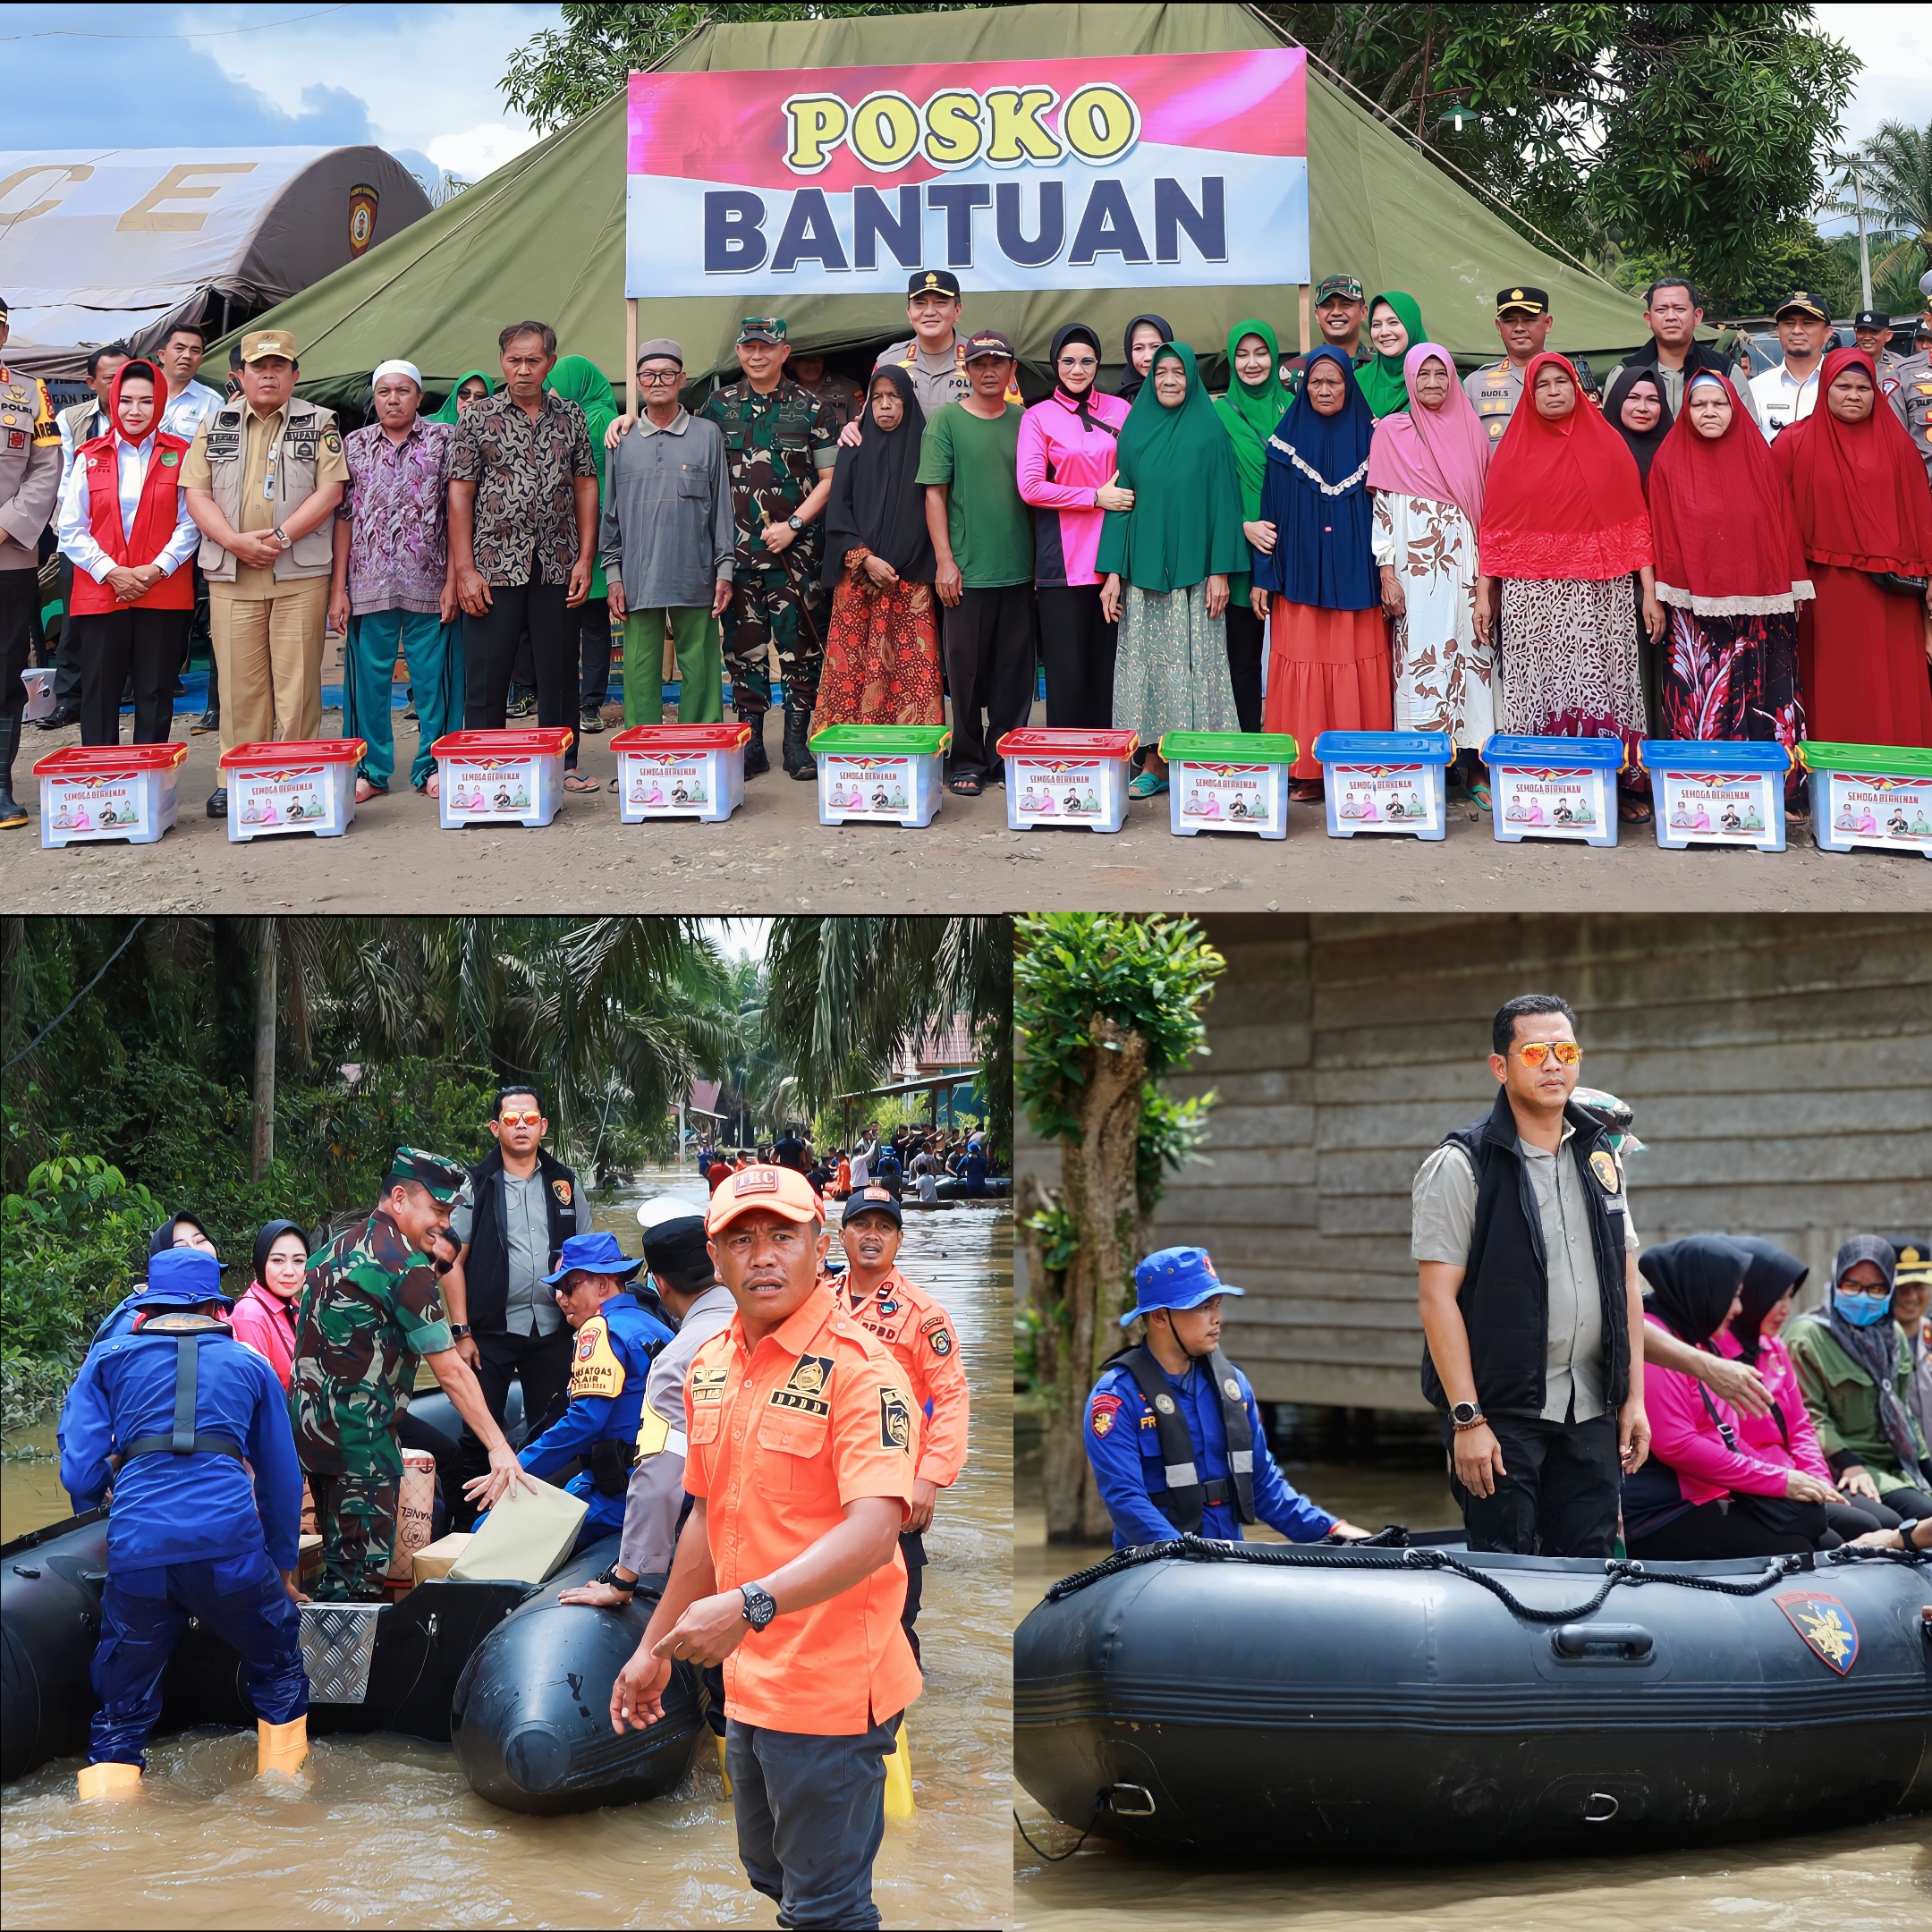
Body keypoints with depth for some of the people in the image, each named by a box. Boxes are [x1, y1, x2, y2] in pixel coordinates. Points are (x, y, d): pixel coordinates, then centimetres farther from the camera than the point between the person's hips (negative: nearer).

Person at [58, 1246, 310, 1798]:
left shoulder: (108, 1360, 16)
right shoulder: (250, 1365, 19)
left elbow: (80, 1474, 7)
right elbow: (282, 1478, 21)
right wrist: (284, 1567, 33)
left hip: (136, 1551, 0)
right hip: (231, 1544, 0)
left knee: (120, 1716, 15)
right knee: (279, 1670, 25)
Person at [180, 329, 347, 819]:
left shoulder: (319, 424, 8)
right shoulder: (214, 425, 13)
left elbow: (329, 491, -3)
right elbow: (197, 494, 6)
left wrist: (280, 535, -13)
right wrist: (236, 541, -10)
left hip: (300, 573, -2)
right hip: (231, 575, 2)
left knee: (298, 681, -3)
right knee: (238, 681, 2)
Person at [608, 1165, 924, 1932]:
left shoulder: (856, 1366, -18)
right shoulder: (710, 1365, 8)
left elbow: (873, 1529, -29)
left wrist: (749, 1606, -40)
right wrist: (654, 1647, 19)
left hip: (830, 1689, -8)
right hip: (748, 1685, 8)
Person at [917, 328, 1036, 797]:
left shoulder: (1026, 421, 9)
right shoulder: (946, 421, 0)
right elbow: (934, 494, -2)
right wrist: (945, 561, -8)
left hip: (1020, 569, 3)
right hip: (968, 571, -3)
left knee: (1015, 669, 5)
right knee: (967, 668, 2)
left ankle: (1005, 757, 15)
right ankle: (967, 762, 11)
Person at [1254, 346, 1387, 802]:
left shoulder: (1368, 438, 6)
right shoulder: (1287, 440, 6)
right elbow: (1270, 511, 6)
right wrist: (1263, 576, 0)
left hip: (1356, 579, 0)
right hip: (1300, 578, 0)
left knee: (1356, 673, -3)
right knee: (1302, 670, -3)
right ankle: (1303, 770, 1)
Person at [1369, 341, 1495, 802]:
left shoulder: (1471, 430, 12)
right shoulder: (1391, 431, 4)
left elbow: (1488, 501, 14)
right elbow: (1381, 505, 1)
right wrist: (1387, 573, -7)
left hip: (1465, 560, 3)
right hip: (1415, 561, -3)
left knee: (1472, 652, -1)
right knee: (1419, 658, -6)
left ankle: (1474, 767, 3)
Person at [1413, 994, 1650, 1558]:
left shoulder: (1601, 1157, 12)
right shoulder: (1461, 1166, -7)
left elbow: (1626, 1282, 16)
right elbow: (1438, 1297, -11)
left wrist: (1634, 1396, 10)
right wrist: (1467, 1419, -16)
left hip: (1591, 1414, 5)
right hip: (1502, 1413, -5)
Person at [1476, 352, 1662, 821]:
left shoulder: (1607, 445, 8)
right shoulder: (1513, 451, 9)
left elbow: (1633, 524, 5)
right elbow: (1494, 530, 8)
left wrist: (1650, 593, 0)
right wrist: (1483, 595, 2)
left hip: (1598, 595, 0)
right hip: (1530, 597, 0)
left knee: (1599, 686, -5)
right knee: (1539, 691, -3)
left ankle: (1617, 786, 1)